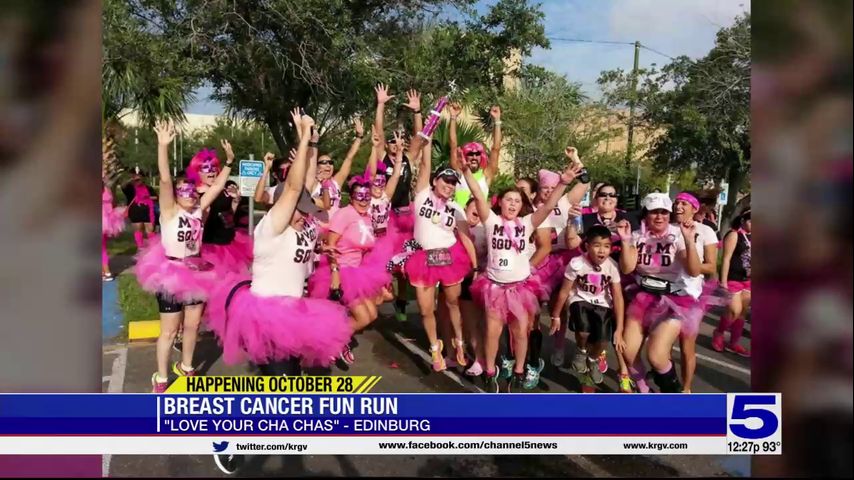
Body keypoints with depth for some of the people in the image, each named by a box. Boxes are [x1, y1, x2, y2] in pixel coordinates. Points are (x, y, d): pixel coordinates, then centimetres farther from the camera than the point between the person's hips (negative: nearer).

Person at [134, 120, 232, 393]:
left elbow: (218, 186, 3)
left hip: (196, 273, 5)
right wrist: (163, 145, -36)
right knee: (170, 330, 3)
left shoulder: (200, 210, 2)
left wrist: (229, 161, -4)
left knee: (192, 324, 15)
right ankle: (161, 378, 19)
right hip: (170, 273, -5)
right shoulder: (170, 211, -12)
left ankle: (185, 366, 36)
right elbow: (164, 179, -25)